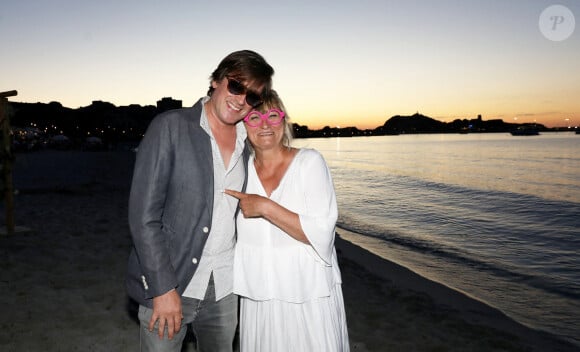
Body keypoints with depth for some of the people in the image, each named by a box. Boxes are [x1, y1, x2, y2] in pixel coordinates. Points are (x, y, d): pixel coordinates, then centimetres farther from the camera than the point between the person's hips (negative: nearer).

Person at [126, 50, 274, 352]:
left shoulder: (247, 143, 6)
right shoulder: (170, 126, -10)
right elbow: (143, 214, -14)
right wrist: (164, 289, -15)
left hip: (224, 287, 5)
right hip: (167, 284, -4)